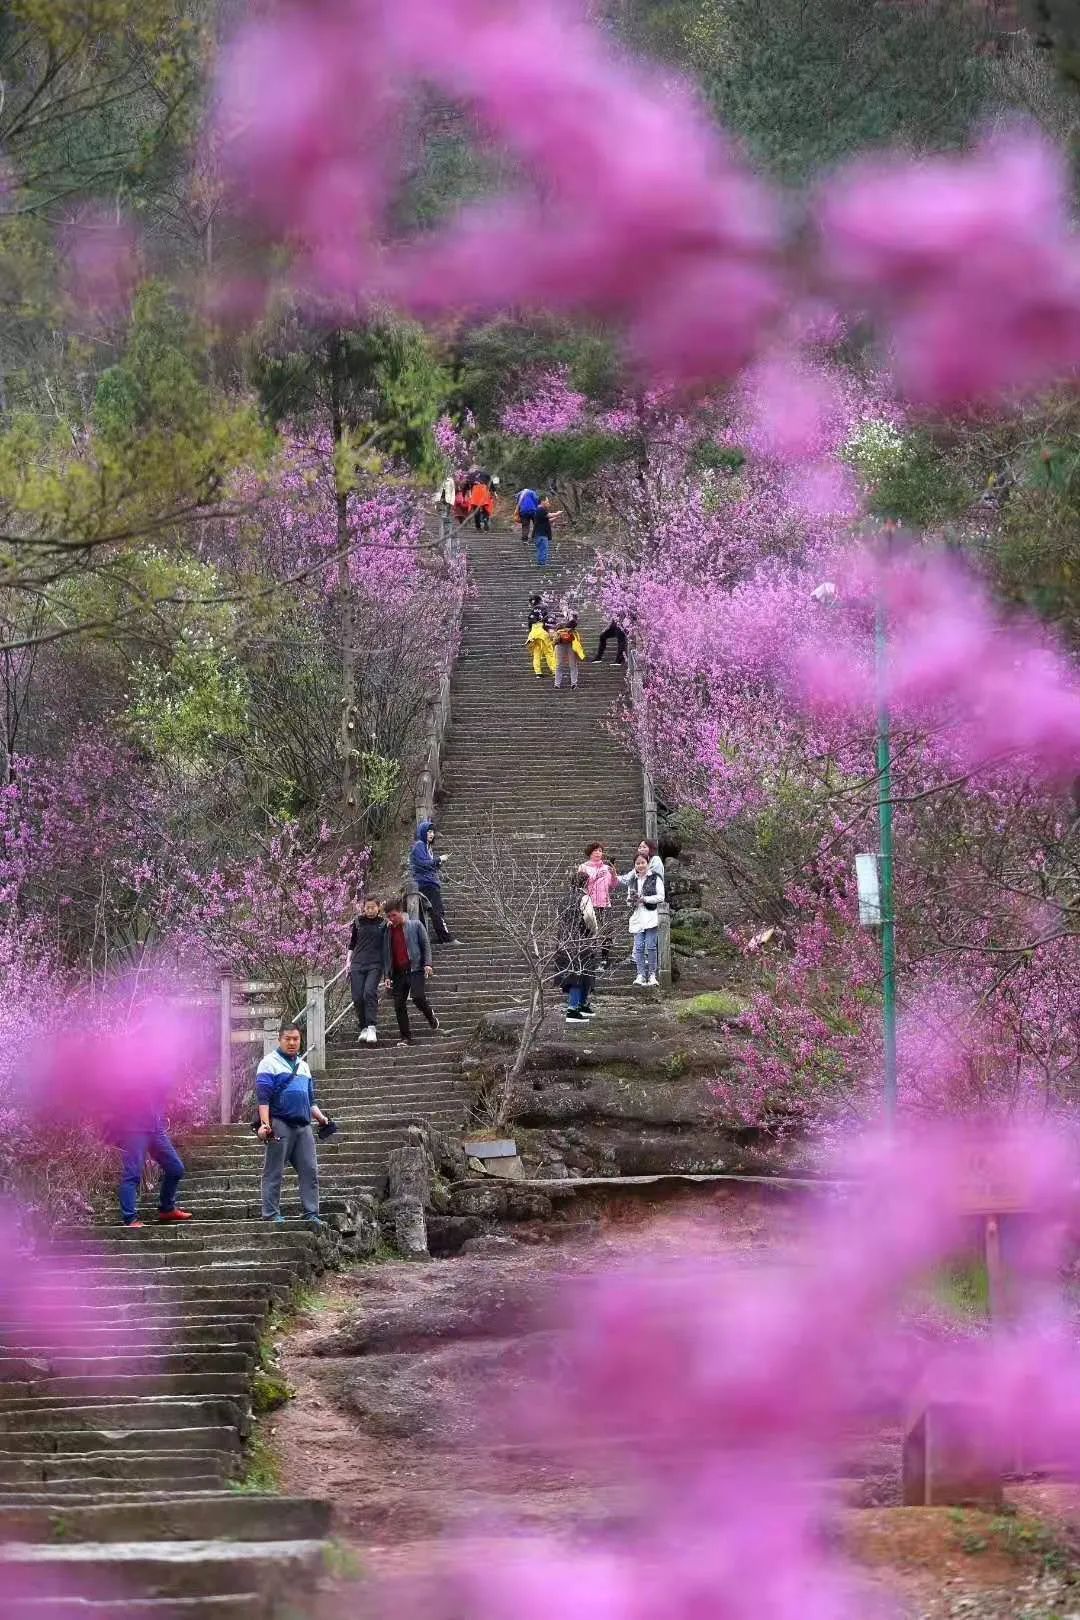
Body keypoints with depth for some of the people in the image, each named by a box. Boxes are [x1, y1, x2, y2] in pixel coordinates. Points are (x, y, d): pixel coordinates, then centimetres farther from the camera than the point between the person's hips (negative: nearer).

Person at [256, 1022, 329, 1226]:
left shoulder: (303, 1066, 23)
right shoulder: (270, 1063, 0)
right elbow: (263, 1096, -9)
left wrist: (320, 1118, 15)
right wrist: (265, 1124, -19)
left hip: (303, 1125, 7)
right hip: (280, 1124, -7)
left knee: (310, 1170, 0)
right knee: (274, 1172, -3)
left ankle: (311, 1214, 2)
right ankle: (271, 1214, -1)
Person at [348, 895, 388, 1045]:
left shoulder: (384, 924, 4)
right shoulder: (358, 922, 10)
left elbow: (387, 947, 9)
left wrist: (387, 969, 5)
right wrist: (348, 962, 11)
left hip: (375, 965, -3)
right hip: (358, 964, 3)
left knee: (370, 992, -21)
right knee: (357, 997, -4)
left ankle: (372, 1028, -21)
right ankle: (364, 1028, 8)